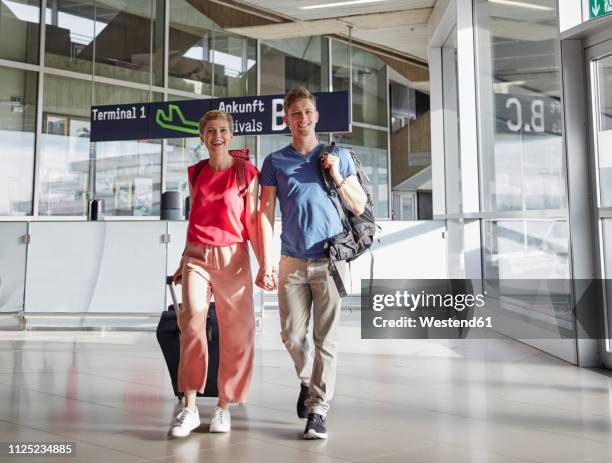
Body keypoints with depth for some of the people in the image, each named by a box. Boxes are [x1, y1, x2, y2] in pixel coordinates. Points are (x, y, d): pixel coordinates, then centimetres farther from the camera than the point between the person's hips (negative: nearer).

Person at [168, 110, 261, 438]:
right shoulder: (195, 173, 13)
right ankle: (189, 408, -9)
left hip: (232, 257, -2)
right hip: (196, 256, 2)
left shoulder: (246, 172, 3)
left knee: (236, 332, -1)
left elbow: (252, 220, 1)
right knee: (192, 322, -14)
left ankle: (223, 407, 12)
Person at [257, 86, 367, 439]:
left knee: (326, 339, -1)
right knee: (292, 335, 6)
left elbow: (359, 208, 9)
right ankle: (308, 381, 34)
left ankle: (318, 411, 7)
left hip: (330, 261, -1)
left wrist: (338, 178, -7)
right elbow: (266, 214, 3)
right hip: (292, 262, 1)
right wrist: (266, 264, -6)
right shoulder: (275, 162, 8)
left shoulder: (339, 156, 8)